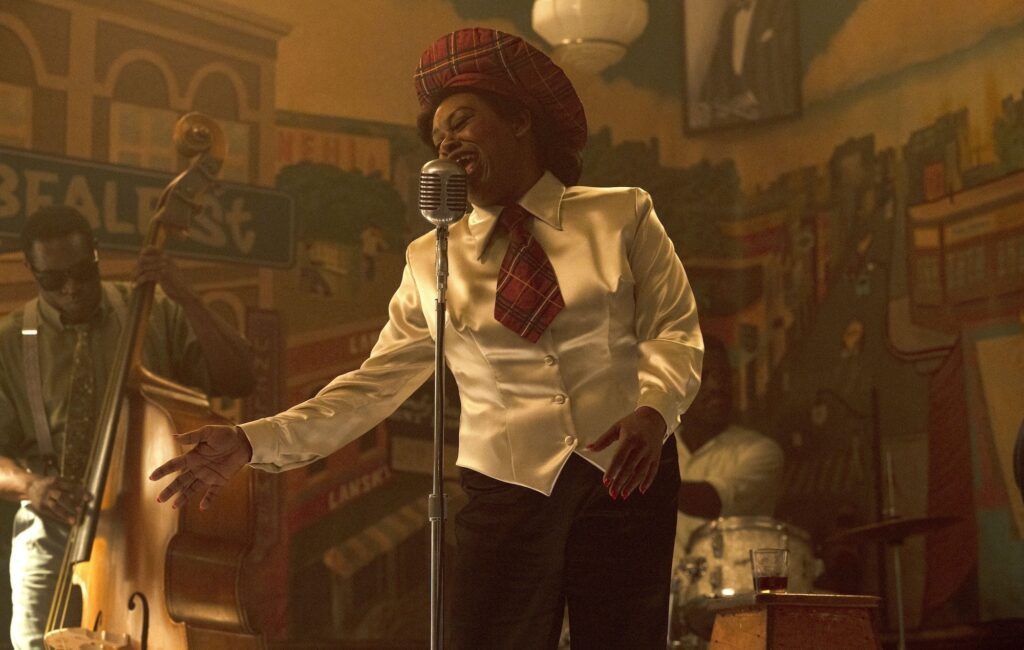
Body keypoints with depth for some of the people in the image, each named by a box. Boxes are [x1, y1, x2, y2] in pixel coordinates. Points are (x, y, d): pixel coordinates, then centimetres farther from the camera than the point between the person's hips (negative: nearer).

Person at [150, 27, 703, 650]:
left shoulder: (622, 216, 5)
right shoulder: (431, 260, 10)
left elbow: (674, 330, 1)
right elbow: (375, 384, 7)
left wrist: (654, 408, -21)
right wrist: (253, 442, -2)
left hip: (626, 476, -1)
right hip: (506, 488, 1)